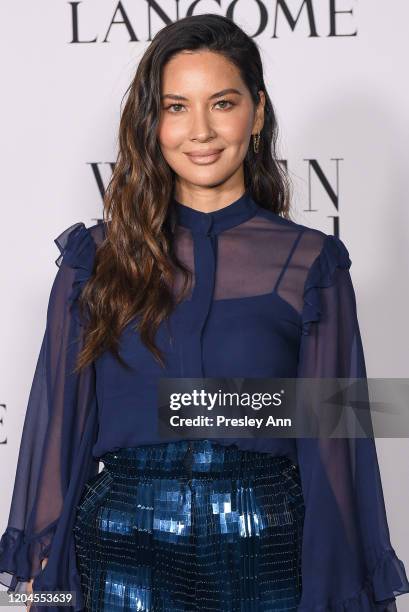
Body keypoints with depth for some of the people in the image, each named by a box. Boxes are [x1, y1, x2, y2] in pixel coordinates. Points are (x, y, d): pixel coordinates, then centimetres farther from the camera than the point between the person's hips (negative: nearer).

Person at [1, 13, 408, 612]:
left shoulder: (310, 264, -1)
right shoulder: (96, 259, 1)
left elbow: (331, 441, 0)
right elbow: (60, 426, 4)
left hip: (270, 560, 0)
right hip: (126, 554, 1)